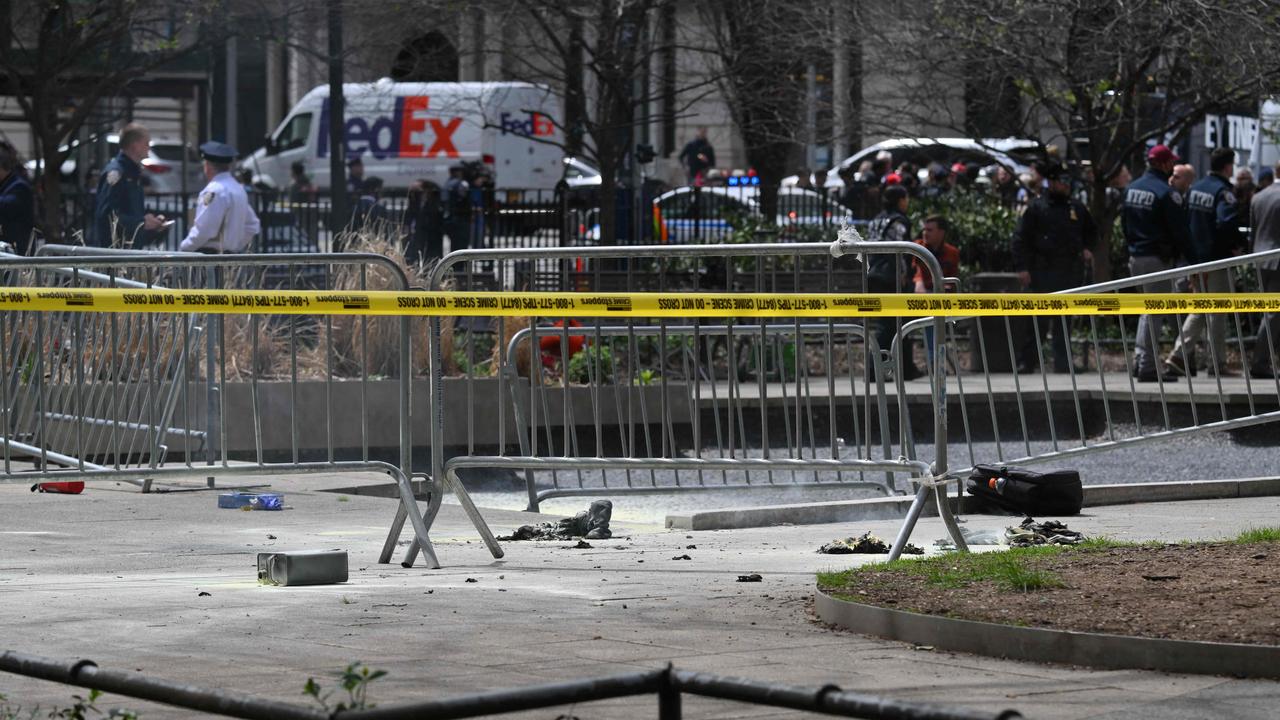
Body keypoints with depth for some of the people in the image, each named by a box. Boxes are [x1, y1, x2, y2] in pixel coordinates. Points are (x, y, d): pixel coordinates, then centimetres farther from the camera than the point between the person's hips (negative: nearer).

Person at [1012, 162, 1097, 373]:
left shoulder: (1077, 208, 11)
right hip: (1043, 271, -4)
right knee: (1040, 320, -5)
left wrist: (1087, 249, 9)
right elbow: (1021, 238, -4)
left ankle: (1063, 364, 11)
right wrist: (1022, 268, -11)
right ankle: (1026, 362, 4)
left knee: (1064, 321, 7)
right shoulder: (1037, 207, -3)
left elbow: (1091, 231, 28)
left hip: (1070, 273, 4)